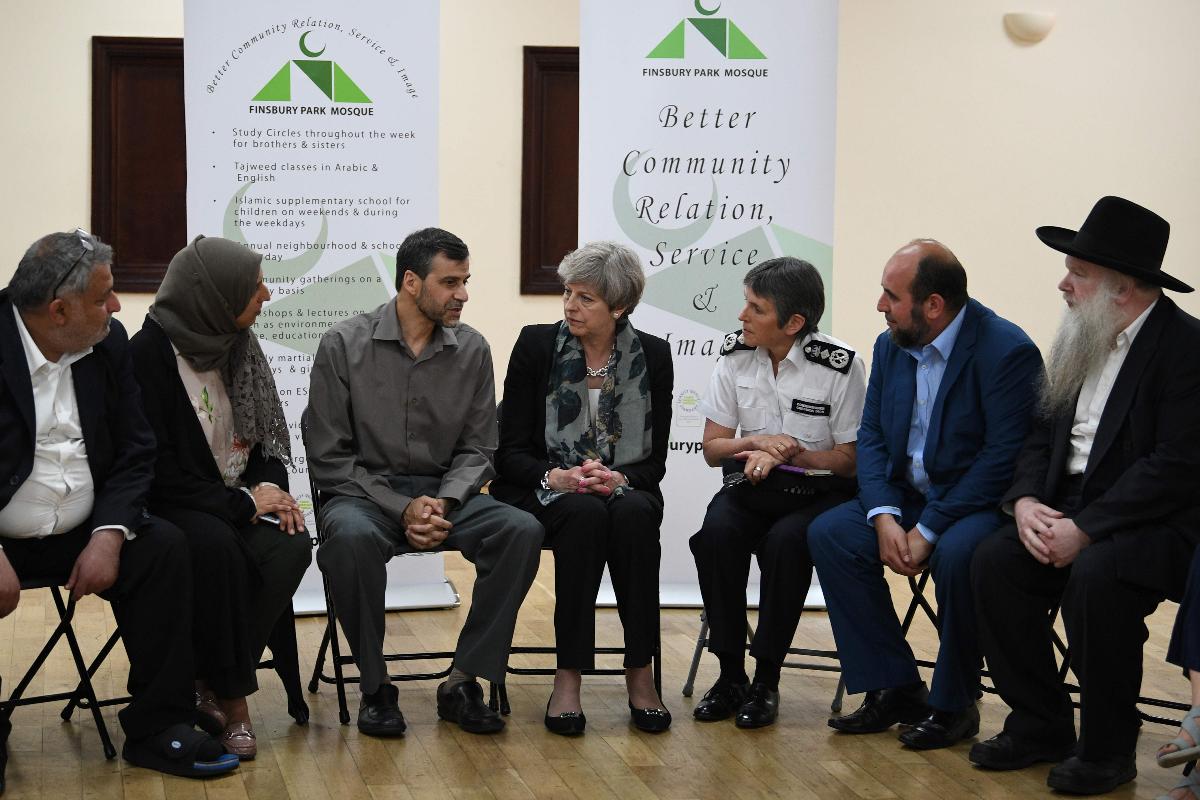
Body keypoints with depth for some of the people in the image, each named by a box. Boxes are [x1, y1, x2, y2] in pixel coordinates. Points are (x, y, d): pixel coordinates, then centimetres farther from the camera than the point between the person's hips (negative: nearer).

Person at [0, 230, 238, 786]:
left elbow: (134, 452, 3)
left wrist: (109, 534, -15)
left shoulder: (108, 345, 1)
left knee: (164, 547, -17)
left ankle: (158, 728, -8)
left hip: (78, 535, 5)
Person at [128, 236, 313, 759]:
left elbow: (266, 438, 13)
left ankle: (211, 685, -17)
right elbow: (158, 469, -17)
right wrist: (241, 502, -18)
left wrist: (270, 487, -8)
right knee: (216, 544, -37)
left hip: (235, 505, 6)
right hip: (170, 509, -6)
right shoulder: (146, 356, -14)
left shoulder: (237, 347, 6)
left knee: (293, 546, -24)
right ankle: (231, 697, -22)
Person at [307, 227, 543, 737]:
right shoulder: (344, 345, -4)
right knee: (351, 537, -39)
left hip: (444, 493, 3)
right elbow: (329, 458, -5)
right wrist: (402, 509, -16)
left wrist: (443, 502, -13)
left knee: (522, 531, -25)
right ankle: (375, 686, -19)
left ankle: (464, 683, -16)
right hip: (364, 493, -3)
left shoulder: (471, 350, 5)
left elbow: (477, 450, 9)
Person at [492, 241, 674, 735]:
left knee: (634, 515, -34)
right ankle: (567, 678, -32)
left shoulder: (653, 355, 1)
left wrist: (619, 480, -20)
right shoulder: (535, 345, -2)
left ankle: (640, 674, -27)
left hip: (624, 490, 1)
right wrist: (557, 477, -24)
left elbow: (655, 459, 2)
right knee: (585, 515, -35)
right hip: (544, 491, -1)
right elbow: (511, 450, -4)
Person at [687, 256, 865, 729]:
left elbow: (851, 458, -7)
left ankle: (766, 681, -20)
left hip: (819, 491, -3)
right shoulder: (736, 357, 1)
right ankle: (730, 675, -17)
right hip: (752, 485, 3)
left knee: (785, 540, -34)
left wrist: (784, 454, -19)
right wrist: (757, 443, -15)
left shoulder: (840, 366, -10)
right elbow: (712, 449, 6)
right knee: (716, 532, -29)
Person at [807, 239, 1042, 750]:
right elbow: (871, 437, 5)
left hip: (979, 502, -7)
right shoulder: (890, 346, 5)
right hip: (906, 496, 7)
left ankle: (953, 704, -13)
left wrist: (928, 530, -24)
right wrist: (884, 516, -13)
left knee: (957, 553, -36)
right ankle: (894, 689, -6)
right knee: (828, 533, -13)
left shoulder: (1007, 351, -18)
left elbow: (1003, 458, -22)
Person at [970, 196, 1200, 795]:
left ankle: (1107, 747, -13)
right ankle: (1039, 725, -1)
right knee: (994, 561, -16)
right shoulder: (1081, 343, 10)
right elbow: (1043, 435, 14)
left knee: (1095, 574, -34)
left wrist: (1084, 529, -23)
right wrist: (1026, 501, -8)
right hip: (1070, 508, 7)